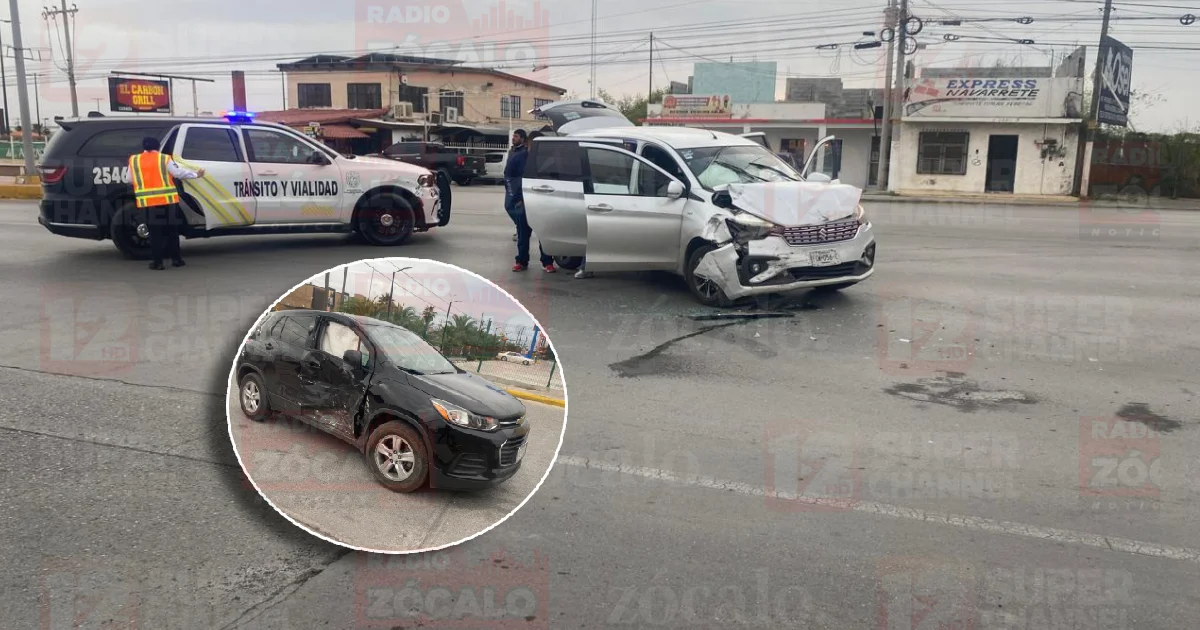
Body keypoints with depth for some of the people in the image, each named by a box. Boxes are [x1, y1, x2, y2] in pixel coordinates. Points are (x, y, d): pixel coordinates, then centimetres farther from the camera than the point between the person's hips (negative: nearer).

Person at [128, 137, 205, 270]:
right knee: (171, 230, 11)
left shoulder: (134, 160, 6)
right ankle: (176, 258, 14)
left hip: (148, 201, 1)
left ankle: (157, 261, 2)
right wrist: (196, 174, 9)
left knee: (155, 232, 5)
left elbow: (130, 179, 11)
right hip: (168, 200, -1)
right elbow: (179, 173, -3)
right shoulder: (164, 159, 0)